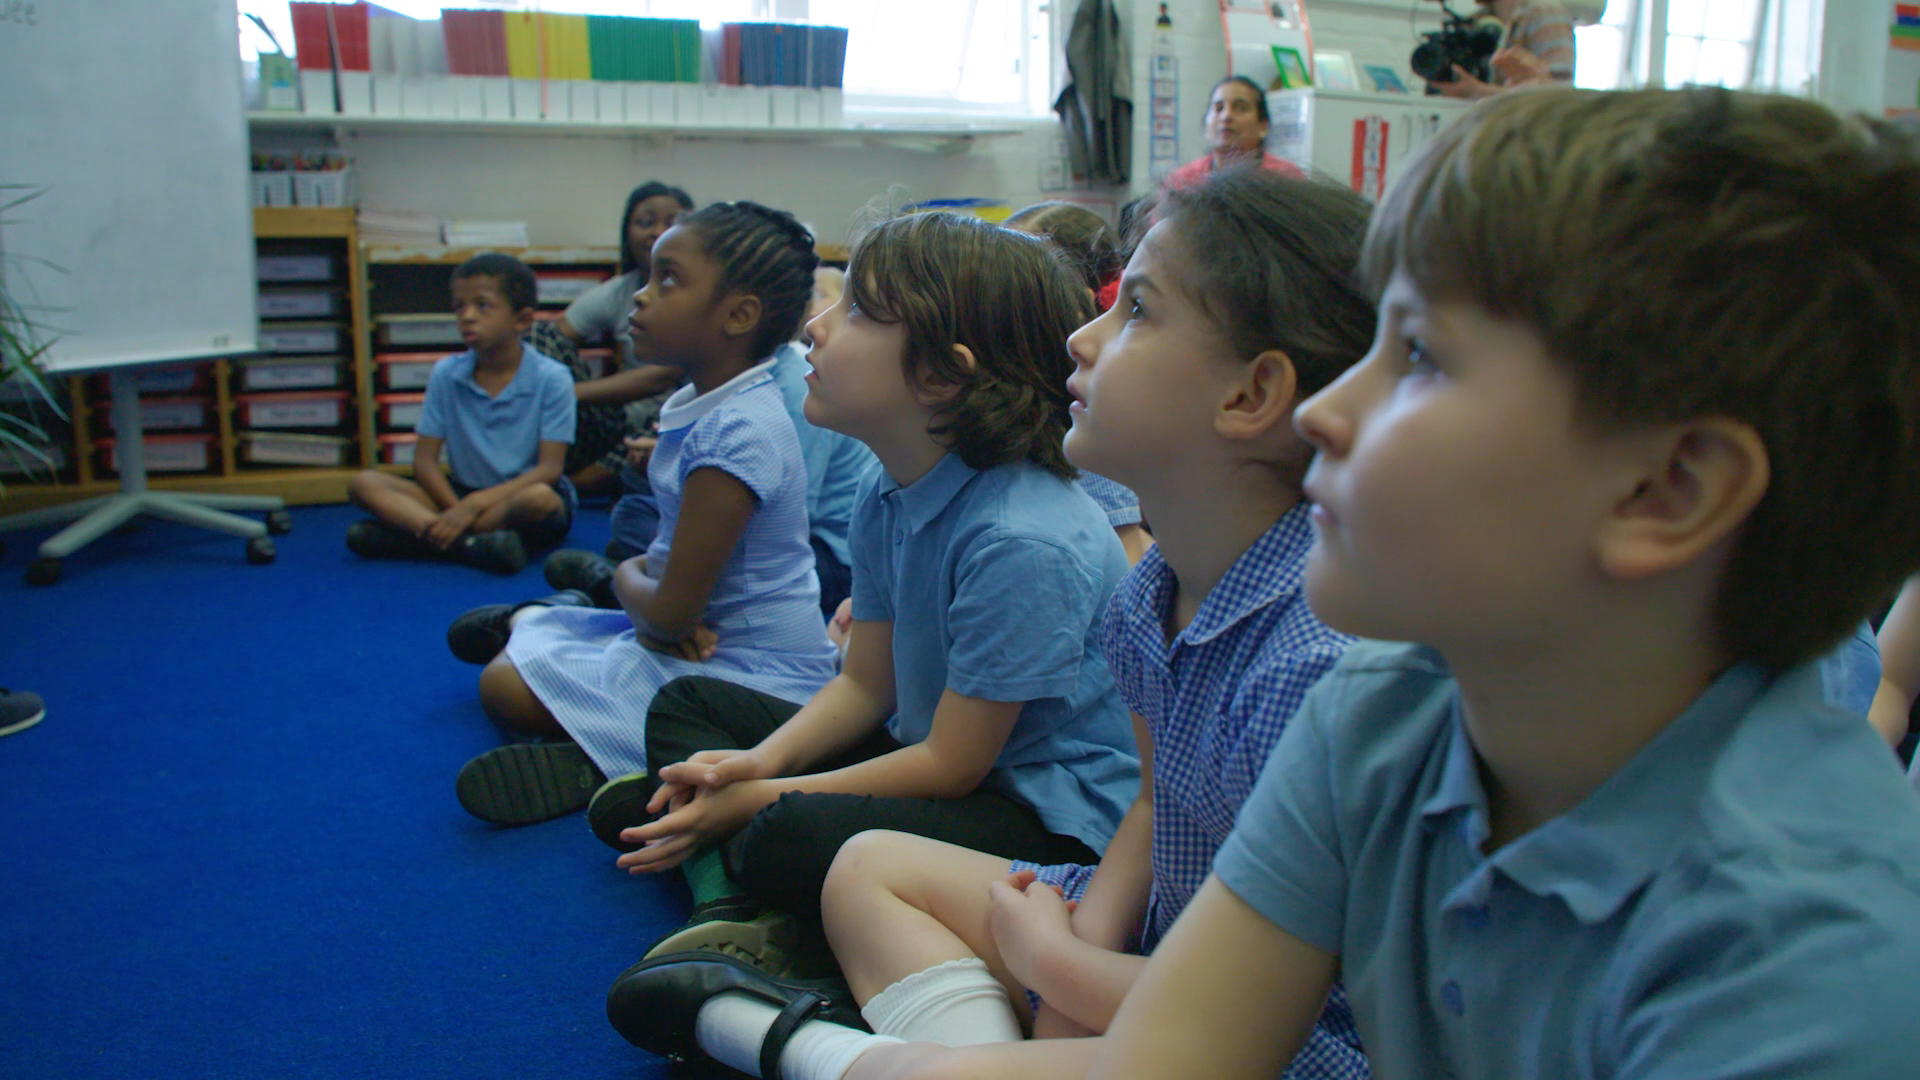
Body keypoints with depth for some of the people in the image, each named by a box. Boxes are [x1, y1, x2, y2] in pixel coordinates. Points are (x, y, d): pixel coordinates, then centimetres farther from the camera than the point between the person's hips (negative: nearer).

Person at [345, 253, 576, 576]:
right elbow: (425, 460, 0)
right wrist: (456, 511, -19)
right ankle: (468, 541, -33)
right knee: (365, 482, -14)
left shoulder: (552, 378, -10)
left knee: (541, 498, -39)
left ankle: (416, 532, -27)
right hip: (462, 496, 4)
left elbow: (549, 468, -15)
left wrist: (475, 504, -25)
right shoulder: (446, 374, 1)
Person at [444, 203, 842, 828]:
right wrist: (635, 576, -9)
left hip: (753, 676, -10)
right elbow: (666, 557, 15)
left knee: (509, 686, -17)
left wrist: (632, 586, -1)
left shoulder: (736, 433, -25)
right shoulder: (703, 406, 6)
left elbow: (671, 613, -23)